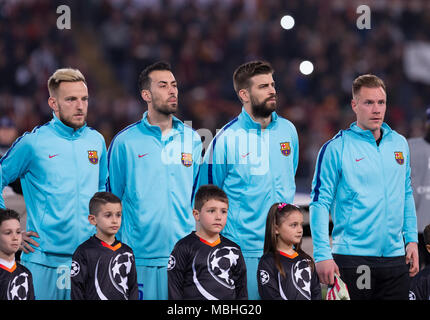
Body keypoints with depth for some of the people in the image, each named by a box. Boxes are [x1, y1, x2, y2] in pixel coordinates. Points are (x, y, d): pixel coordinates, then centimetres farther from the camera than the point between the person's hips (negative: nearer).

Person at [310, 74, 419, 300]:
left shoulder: (399, 144, 11)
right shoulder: (336, 149, -5)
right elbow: (320, 203, -7)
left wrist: (411, 239, 12)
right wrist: (322, 255, -14)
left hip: (395, 256, 5)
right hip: (352, 257, -5)